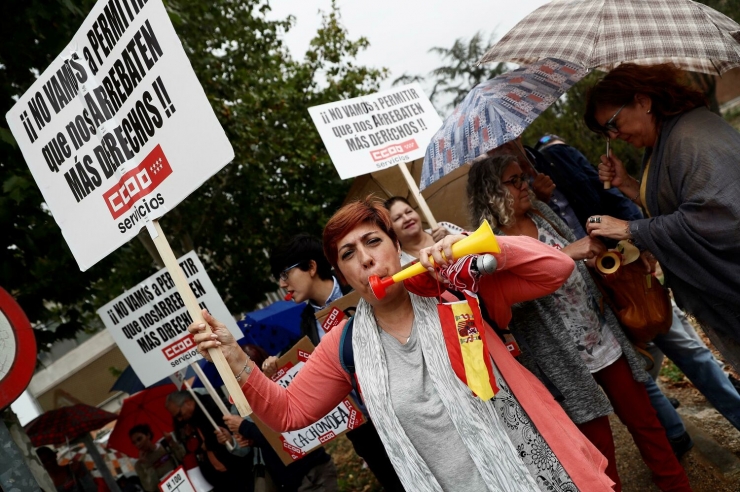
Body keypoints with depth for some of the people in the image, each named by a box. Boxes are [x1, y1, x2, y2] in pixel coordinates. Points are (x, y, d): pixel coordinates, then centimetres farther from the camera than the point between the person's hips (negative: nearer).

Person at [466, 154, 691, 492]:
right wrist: (563, 253, -32)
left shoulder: (543, 213, 4)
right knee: (599, 449, 8)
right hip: (566, 362, -5)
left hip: (605, 341, 5)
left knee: (644, 421, 16)